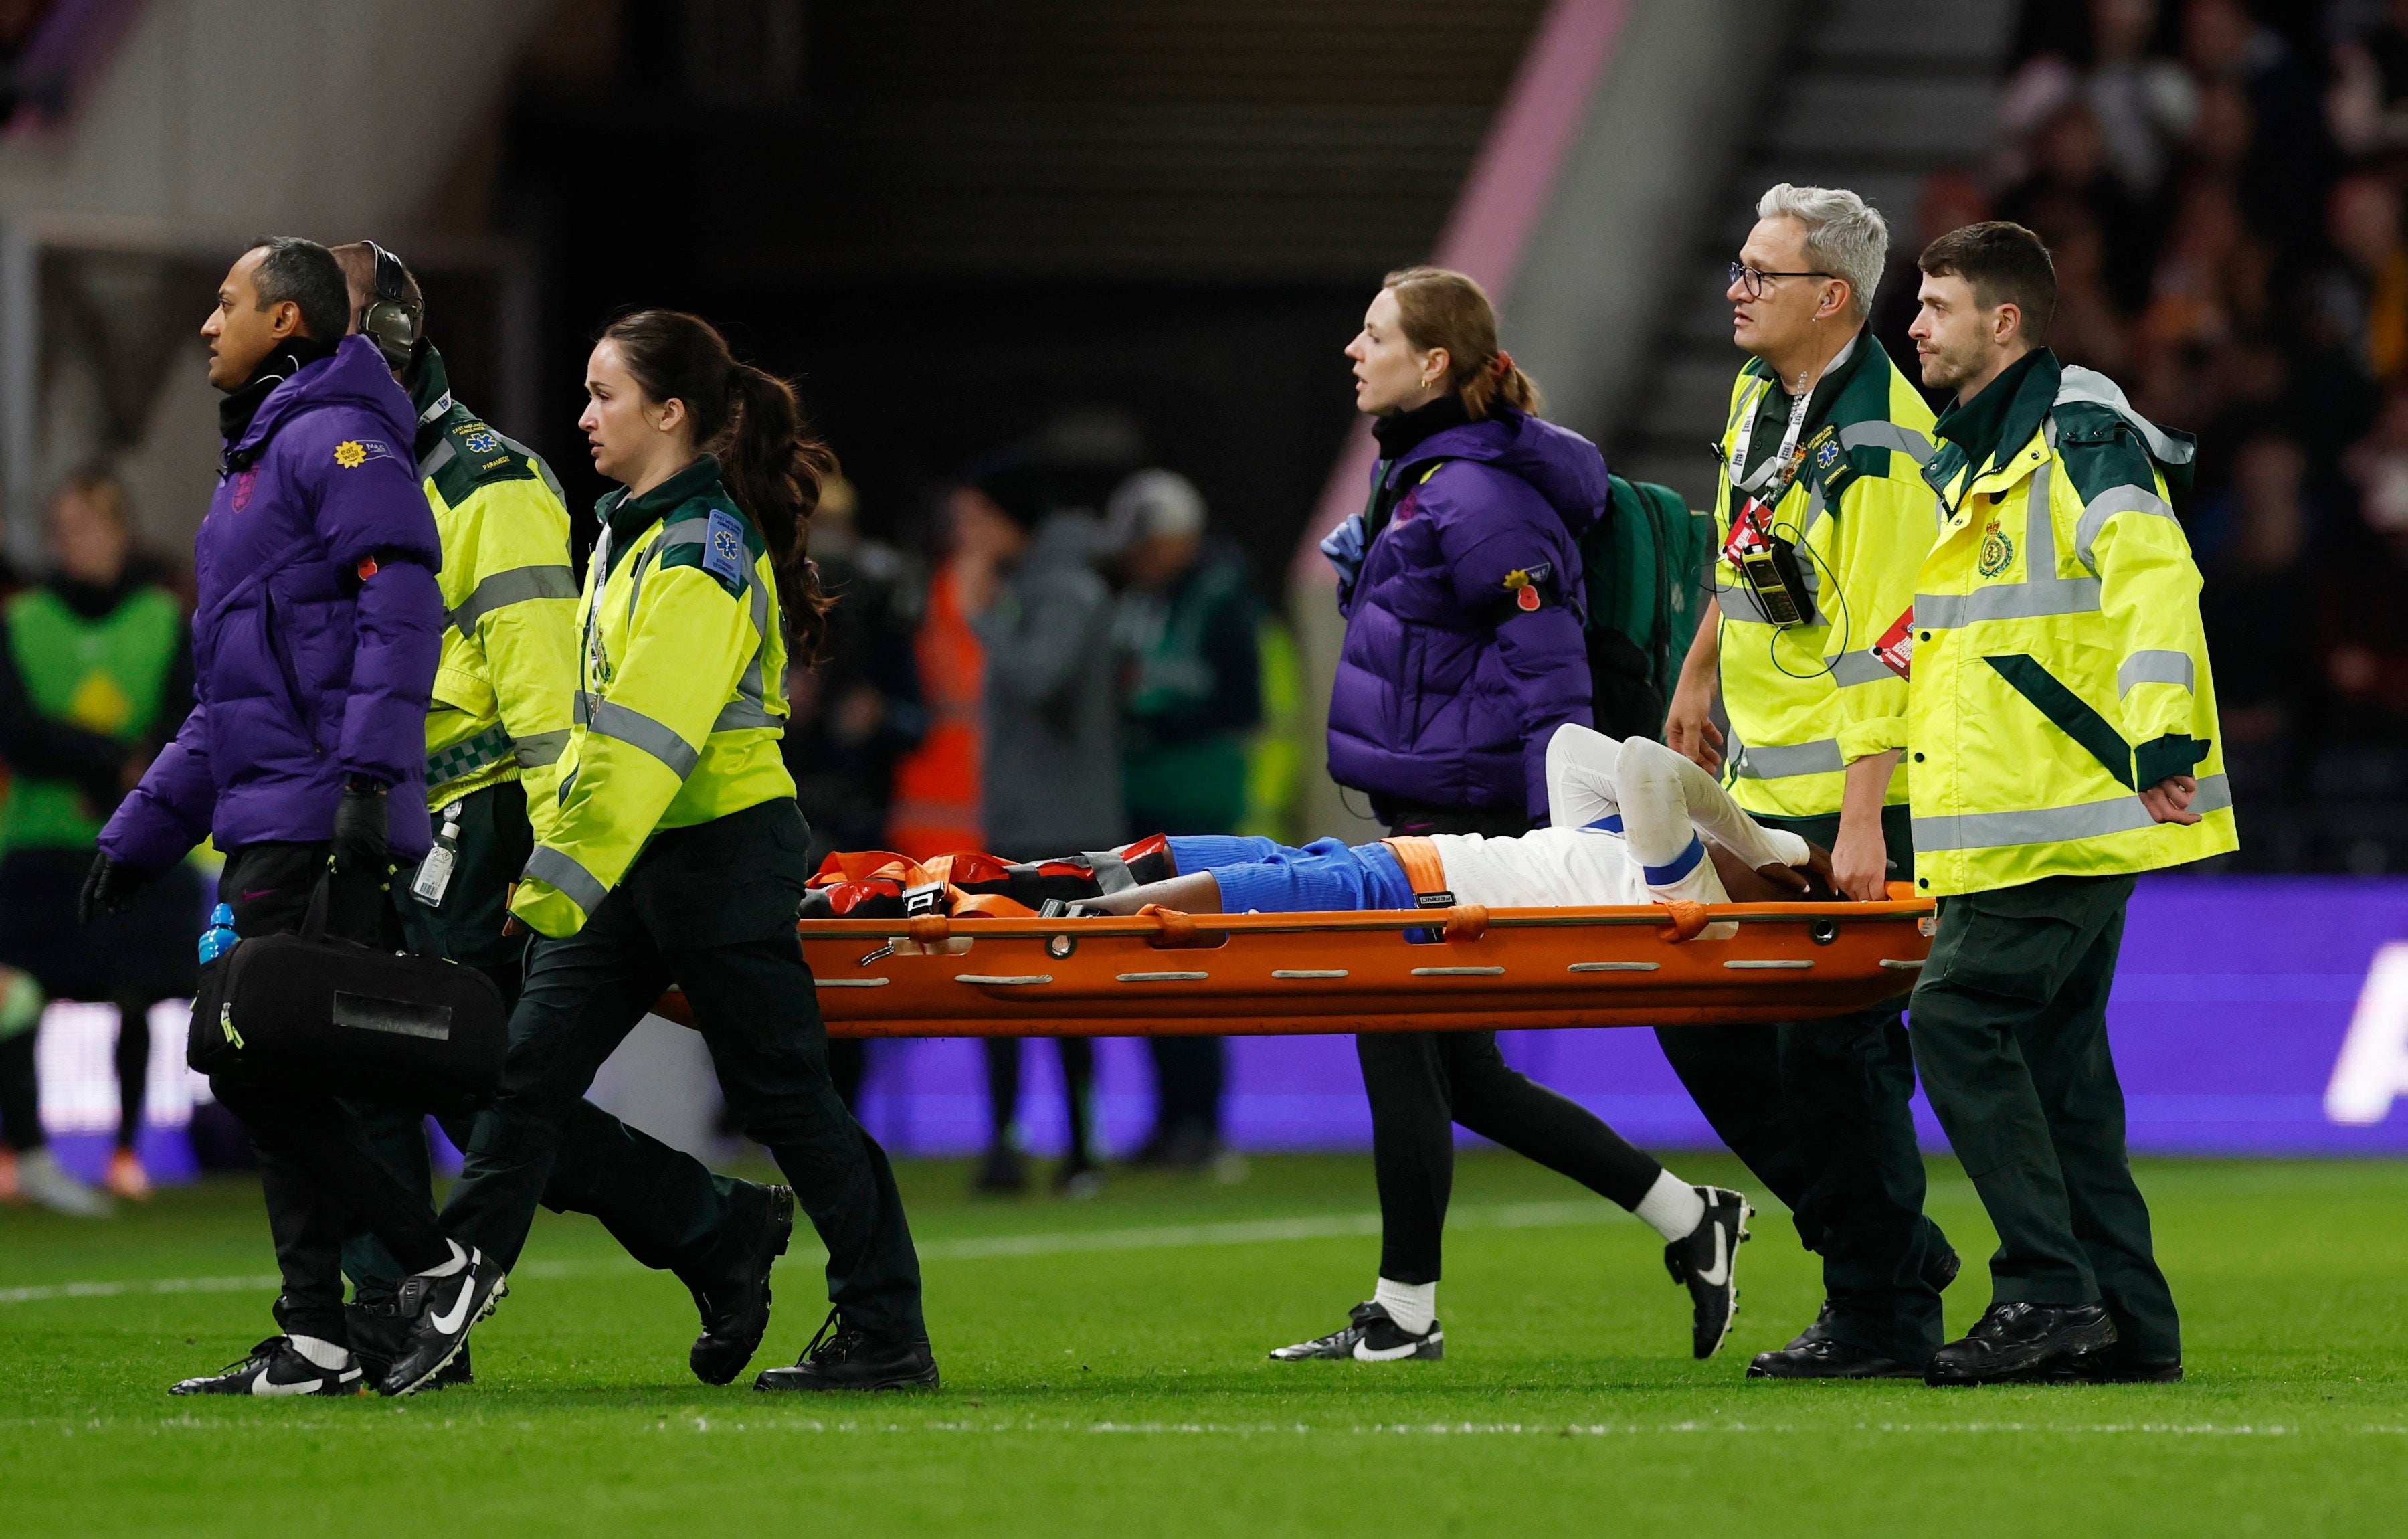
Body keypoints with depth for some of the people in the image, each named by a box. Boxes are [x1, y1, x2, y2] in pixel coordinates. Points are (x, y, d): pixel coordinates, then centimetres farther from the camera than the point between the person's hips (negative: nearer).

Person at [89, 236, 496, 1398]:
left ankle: (437, 1260, -8)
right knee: (275, 1075, 7)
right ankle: (313, 1344, 7)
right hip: (267, 825, 10)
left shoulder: (337, 440, -7)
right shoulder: (255, 460, 25)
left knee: (255, 1063, -14)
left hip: (319, 824, -10)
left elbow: (402, 605, -20)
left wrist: (371, 776, -30)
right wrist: (137, 838, 27)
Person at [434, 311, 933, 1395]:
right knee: (527, 1074, 3)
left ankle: (888, 1336, 7)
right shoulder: (635, 532, 12)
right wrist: (558, 854, 22)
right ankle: (440, 1318, 3)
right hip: (638, 857, 9)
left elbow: (647, 740, -24)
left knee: (781, 1092, -2)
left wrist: (563, 878, -26)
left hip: (723, 853, -9)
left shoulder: (704, 554, -18)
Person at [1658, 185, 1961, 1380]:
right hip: (1758, 788, 9)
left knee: (1833, 1048, -6)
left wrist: (1862, 821, -26)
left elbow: (1883, 647, -23)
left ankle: (1884, 1316, 5)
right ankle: (1882, 1246, 21)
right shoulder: (1759, 393, 9)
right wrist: (1700, 672, 29)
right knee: (1704, 1017, 11)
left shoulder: (1879, 445, -19)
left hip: (1847, 798, -9)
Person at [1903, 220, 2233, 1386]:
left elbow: (2153, 575, -21)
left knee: (1961, 1017, -15)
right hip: (2004, 820, 10)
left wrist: (2160, 736, -28)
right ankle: (2128, 1324, 9)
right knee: (2053, 1049, 8)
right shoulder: (1975, 456, 21)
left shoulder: (2076, 431, -9)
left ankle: (2049, 1293, -15)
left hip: (2070, 805, -10)